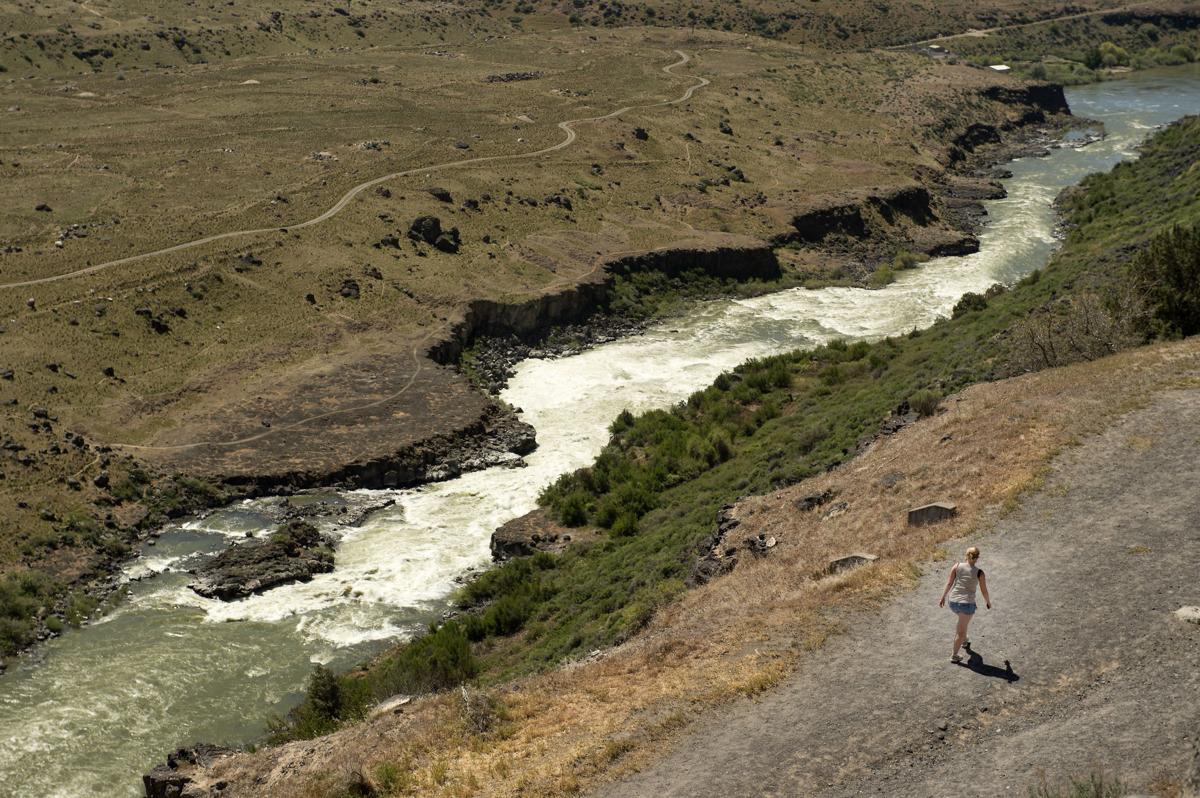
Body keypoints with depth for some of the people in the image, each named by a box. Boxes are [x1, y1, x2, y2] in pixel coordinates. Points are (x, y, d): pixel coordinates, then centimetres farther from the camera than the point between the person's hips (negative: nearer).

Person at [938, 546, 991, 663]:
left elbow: (949, 583, -4)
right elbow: (984, 591, -1)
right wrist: (988, 602, 18)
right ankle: (954, 656, 15)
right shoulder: (979, 572, -8)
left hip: (953, 602, 4)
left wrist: (943, 597, 6)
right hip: (967, 604, -4)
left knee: (963, 619, 36)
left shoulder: (957, 566, -3)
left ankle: (964, 641, 50)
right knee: (961, 631, 11)